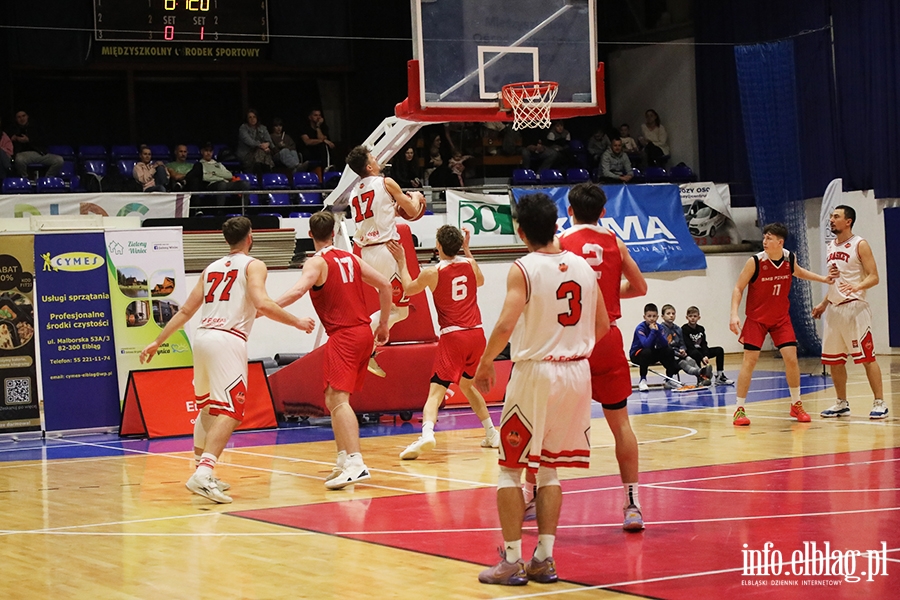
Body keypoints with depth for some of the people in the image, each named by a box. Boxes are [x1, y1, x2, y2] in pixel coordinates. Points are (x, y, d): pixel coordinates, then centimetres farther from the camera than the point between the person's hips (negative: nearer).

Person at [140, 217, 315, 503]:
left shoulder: (211, 269, 22)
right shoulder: (253, 265, 4)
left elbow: (185, 311, 20)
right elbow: (262, 304, -13)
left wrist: (157, 342, 25)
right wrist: (297, 322, -4)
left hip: (202, 337, 7)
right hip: (228, 341, -7)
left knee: (207, 408, 22)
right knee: (229, 411, -12)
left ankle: (202, 473, 25)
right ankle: (203, 473, -29)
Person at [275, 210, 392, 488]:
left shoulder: (317, 262, -6)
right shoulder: (350, 258, 15)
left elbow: (298, 290, -26)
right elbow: (384, 285, 14)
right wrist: (383, 324, 22)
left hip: (343, 336, -8)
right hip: (363, 333, 8)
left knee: (339, 399, -16)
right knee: (333, 400, 18)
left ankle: (356, 464, -29)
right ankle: (344, 460, 20)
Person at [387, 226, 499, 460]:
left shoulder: (432, 273, -7)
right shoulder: (469, 264, 4)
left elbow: (408, 289, 13)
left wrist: (401, 261, 24)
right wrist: (467, 250, 35)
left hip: (453, 337, -5)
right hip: (476, 334, 5)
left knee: (436, 391, -10)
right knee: (467, 385, 26)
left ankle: (427, 433, -32)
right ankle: (492, 434, 29)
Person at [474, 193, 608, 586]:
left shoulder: (523, 269, -11)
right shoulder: (582, 266, 6)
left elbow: (506, 325, -22)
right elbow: (602, 325, 12)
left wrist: (485, 362, -7)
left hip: (534, 372, -5)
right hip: (577, 372, 5)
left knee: (511, 469, 6)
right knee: (549, 469, 15)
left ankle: (512, 561, 3)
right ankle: (544, 559, 13)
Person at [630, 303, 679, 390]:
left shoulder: (658, 327, -4)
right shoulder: (640, 328, -21)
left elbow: (665, 344, -17)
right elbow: (646, 344, -36)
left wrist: (657, 331, -27)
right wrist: (653, 331, -32)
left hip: (652, 355, 5)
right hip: (637, 354, -5)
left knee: (669, 351, -13)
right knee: (647, 352, -36)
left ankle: (669, 380, -2)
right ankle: (642, 380, -22)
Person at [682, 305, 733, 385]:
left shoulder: (701, 329, 7)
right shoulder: (684, 329, -13)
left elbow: (704, 344, -1)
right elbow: (689, 346, -21)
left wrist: (706, 356, -21)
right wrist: (702, 357, -28)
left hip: (700, 351, 7)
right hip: (690, 353, -7)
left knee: (719, 350, -6)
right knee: (696, 354, -39)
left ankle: (720, 376, -11)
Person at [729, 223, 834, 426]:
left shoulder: (789, 258, -6)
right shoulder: (755, 262, -19)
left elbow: (798, 272, 19)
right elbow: (738, 288, -12)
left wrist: (822, 278, 11)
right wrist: (734, 314, -23)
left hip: (781, 318, 3)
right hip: (756, 318, -3)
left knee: (791, 358, -4)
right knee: (749, 360, -8)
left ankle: (796, 405, 13)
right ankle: (739, 409, -1)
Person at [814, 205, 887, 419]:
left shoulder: (860, 245, -7)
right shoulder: (832, 246, 14)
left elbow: (873, 277, -12)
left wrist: (857, 286, -31)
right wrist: (824, 303, 20)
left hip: (854, 307, -7)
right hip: (834, 308, 8)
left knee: (867, 357, -6)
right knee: (834, 360, 9)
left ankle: (879, 403, -2)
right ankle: (842, 404, 19)